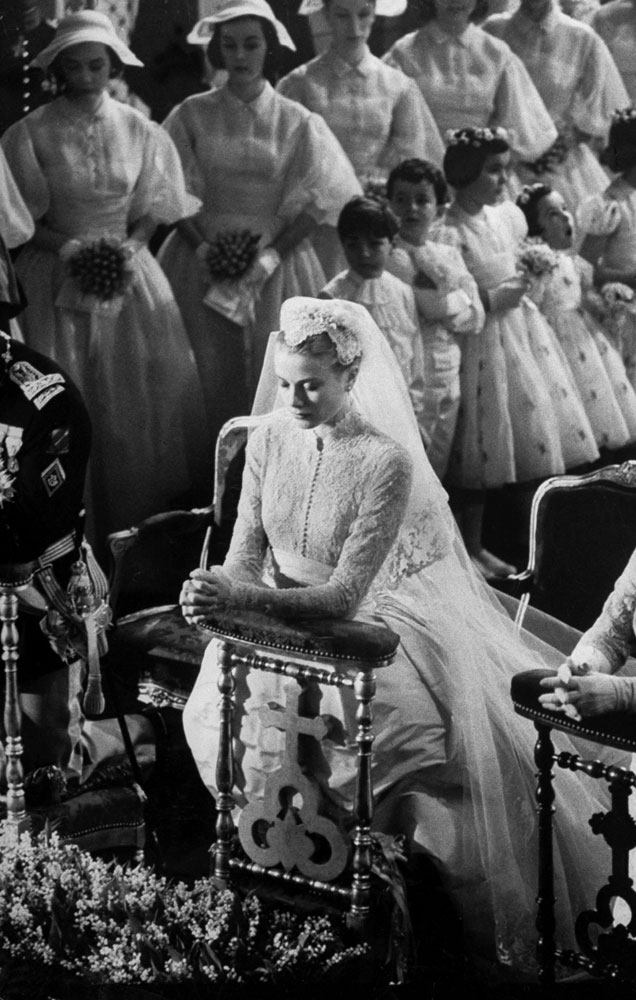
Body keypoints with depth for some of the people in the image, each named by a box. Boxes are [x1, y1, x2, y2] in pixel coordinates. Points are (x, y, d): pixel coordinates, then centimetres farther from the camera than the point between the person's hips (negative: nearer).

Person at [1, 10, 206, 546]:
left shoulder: (140, 131, 3)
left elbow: (152, 209, 8)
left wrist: (130, 248, -10)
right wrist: (65, 247, -15)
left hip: (128, 274, 2)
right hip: (57, 276, -2)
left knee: (145, 396, 0)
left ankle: (142, 523, 13)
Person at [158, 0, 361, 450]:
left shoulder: (296, 122, -1)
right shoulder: (193, 115, 1)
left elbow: (317, 199, -3)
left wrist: (272, 252, -12)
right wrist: (202, 247, -13)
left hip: (276, 263, 0)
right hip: (204, 258, 0)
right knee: (210, 375, 1)